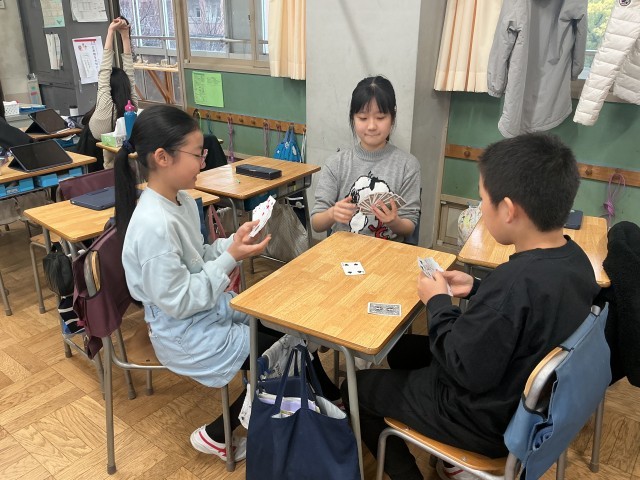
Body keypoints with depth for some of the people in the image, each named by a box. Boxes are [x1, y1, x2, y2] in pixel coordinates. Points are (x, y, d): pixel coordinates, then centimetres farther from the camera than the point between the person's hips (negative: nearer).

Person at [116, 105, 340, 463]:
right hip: (186, 333, -8)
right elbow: (178, 302, -25)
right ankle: (216, 436, 16)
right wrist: (231, 258, -23)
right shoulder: (154, 225, -29)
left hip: (212, 307, 9)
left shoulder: (182, 200, 0)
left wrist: (233, 243, -6)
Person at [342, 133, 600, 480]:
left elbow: (465, 371, -27)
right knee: (402, 347, 24)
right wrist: (477, 289, -2)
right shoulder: (574, 257, -9)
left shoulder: (516, 280, -37)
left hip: (487, 419, -8)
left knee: (357, 386, 8)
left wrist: (438, 303, -16)